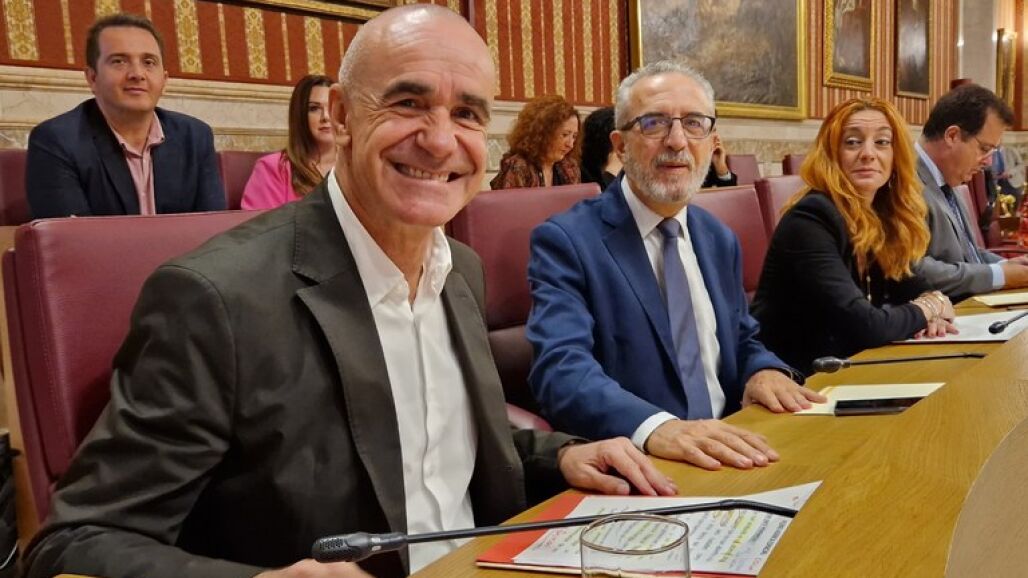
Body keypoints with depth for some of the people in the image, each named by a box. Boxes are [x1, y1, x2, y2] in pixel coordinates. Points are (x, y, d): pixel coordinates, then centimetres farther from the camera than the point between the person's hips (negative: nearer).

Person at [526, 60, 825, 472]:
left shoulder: (720, 241, 13)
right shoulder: (565, 241, -8)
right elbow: (562, 369, -21)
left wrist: (764, 371, -2)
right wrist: (656, 427, -38)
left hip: (728, 453, 6)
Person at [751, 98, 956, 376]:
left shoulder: (883, 215, 4)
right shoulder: (810, 219, -20)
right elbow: (863, 326, -26)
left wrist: (934, 303, -9)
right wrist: (926, 308, -8)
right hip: (793, 380, -7)